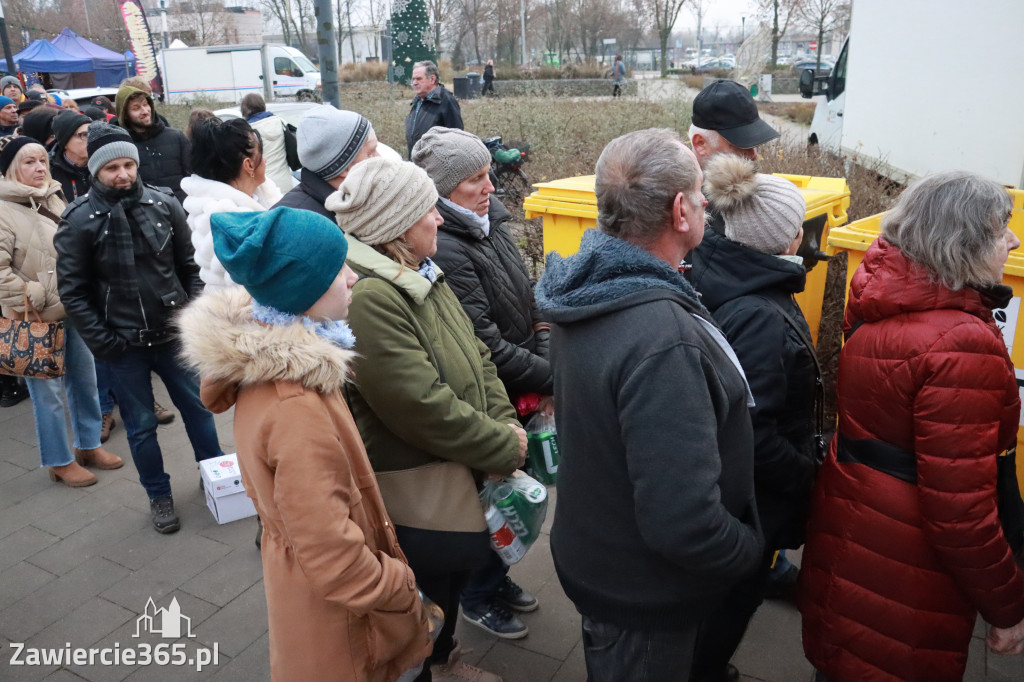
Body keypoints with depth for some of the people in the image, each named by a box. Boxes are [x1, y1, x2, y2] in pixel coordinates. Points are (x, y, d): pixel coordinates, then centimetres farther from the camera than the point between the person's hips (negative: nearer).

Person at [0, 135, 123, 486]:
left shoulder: (54, 200, 10)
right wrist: (33, 299, -17)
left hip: (72, 310, 7)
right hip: (37, 319, -7)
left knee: (85, 380, 16)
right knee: (48, 391, 3)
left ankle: (89, 444, 33)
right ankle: (60, 461, 19)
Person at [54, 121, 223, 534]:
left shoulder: (164, 206, -3)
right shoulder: (79, 221, -9)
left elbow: (189, 268, 4)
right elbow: (72, 291, -6)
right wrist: (101, 342, -11)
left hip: (173, 333, 2)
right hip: (123, 345, -2)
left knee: (197, 406, 15)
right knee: (141, 426, 12)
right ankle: (159, 495, 30)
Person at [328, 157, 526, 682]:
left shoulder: (419, 275, 6)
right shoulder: (367, 298, -27)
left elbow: (475, 357, 9)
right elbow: (425, 407, -28)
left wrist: (506, 423, -4)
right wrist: (505, 447, -16)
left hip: (456, 476, 10)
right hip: (414, 492, -10)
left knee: (452, 581, 27)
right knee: (428, 601, 11)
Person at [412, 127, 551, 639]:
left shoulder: (490, 224, 5)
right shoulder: (441, 250, -23)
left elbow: (528, 305, 10)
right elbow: (484, 344, -25)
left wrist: (549, 366, -1)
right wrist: (552, 378, -17)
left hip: (518, 395, 8)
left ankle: (495, 578, 45)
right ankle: (478, 597, 35)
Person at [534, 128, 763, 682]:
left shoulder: (587, 290, -7)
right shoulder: (665, 343, -37)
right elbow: (684, 523, -35)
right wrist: (751, 549, -16)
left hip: (592, 555, 8)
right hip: (645, 598, -8)